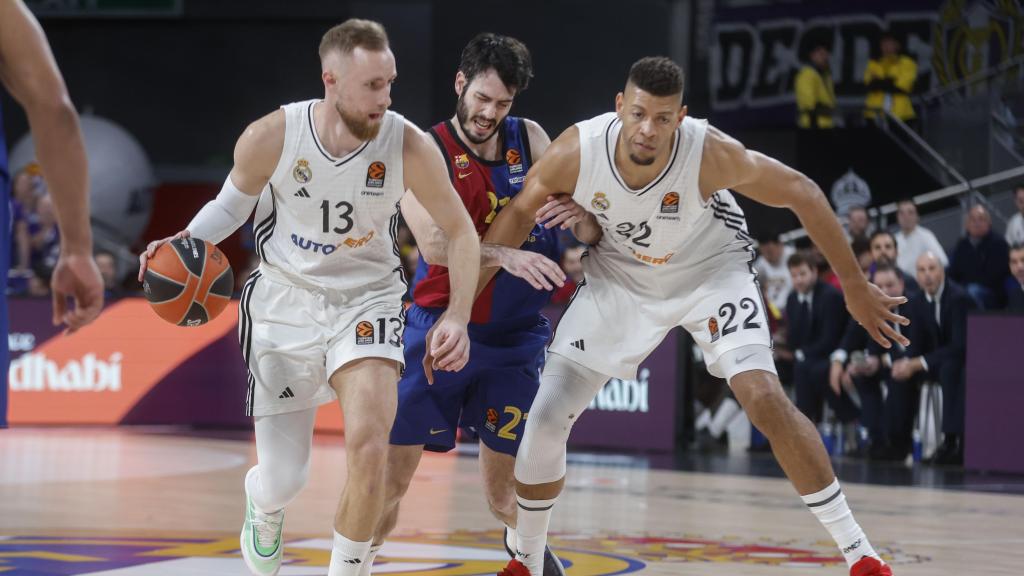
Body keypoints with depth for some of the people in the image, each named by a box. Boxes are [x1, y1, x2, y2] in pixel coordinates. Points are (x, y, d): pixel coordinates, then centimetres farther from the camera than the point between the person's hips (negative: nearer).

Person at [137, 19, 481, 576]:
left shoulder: (409, 147, -19)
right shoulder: (270, 138, -19)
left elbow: (460, 231, -5)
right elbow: (235, 200, 4)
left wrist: (457, 316, -16)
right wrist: (185, 242, -13)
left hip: (366, 298, 0)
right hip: (285, 296, 0)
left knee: (368, 447, -24)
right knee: (282, 478, 5)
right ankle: (263, 506, 46)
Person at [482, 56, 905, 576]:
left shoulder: (711, 154, -33)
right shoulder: (577, 151, -28)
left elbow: (803, 195, -19)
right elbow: (519, 212, -8)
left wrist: (856, 289, -13)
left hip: (710, 272, -3)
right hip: (620, 278, 3)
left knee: (765, 399, -23)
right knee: (545, 419, -3)